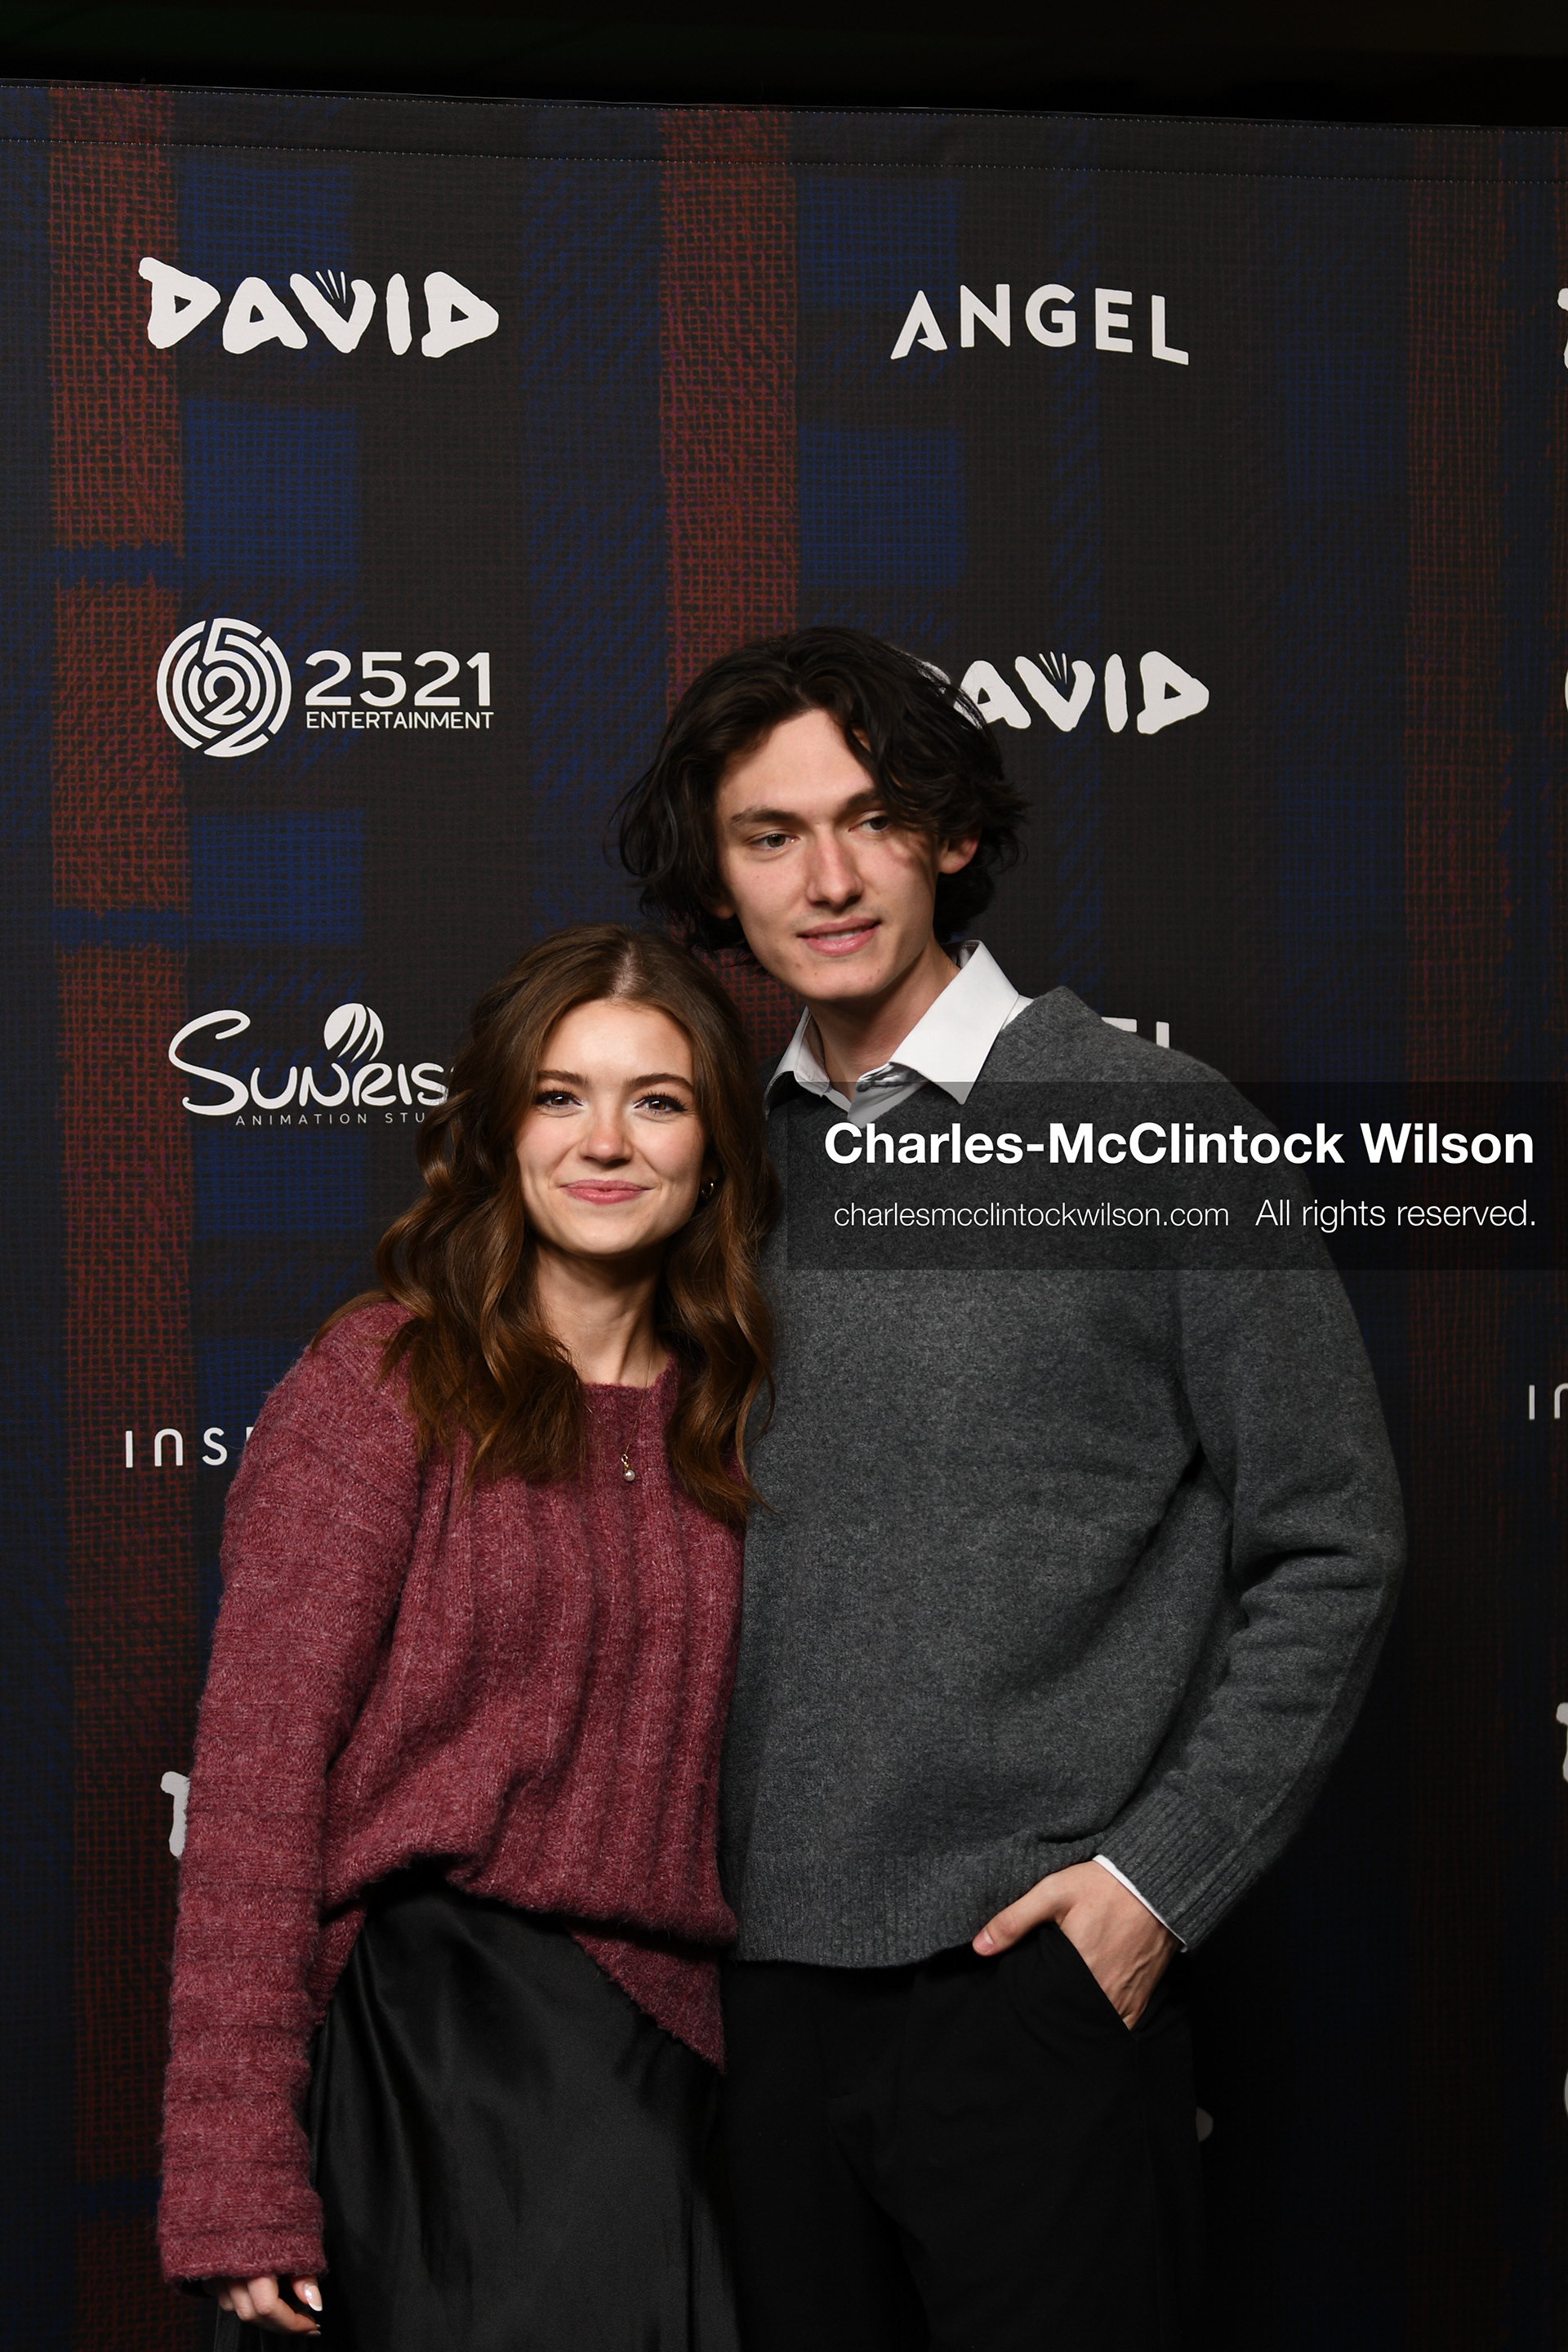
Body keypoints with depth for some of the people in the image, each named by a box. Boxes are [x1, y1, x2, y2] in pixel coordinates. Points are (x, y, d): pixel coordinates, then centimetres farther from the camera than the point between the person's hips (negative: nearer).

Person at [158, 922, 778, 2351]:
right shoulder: (383, 1385, 0)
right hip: (442, 2006, -5)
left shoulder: (732, 1417, 15)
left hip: (670, 2042, 5)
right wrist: (237, 2177, -12)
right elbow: (258, 1765, -6)